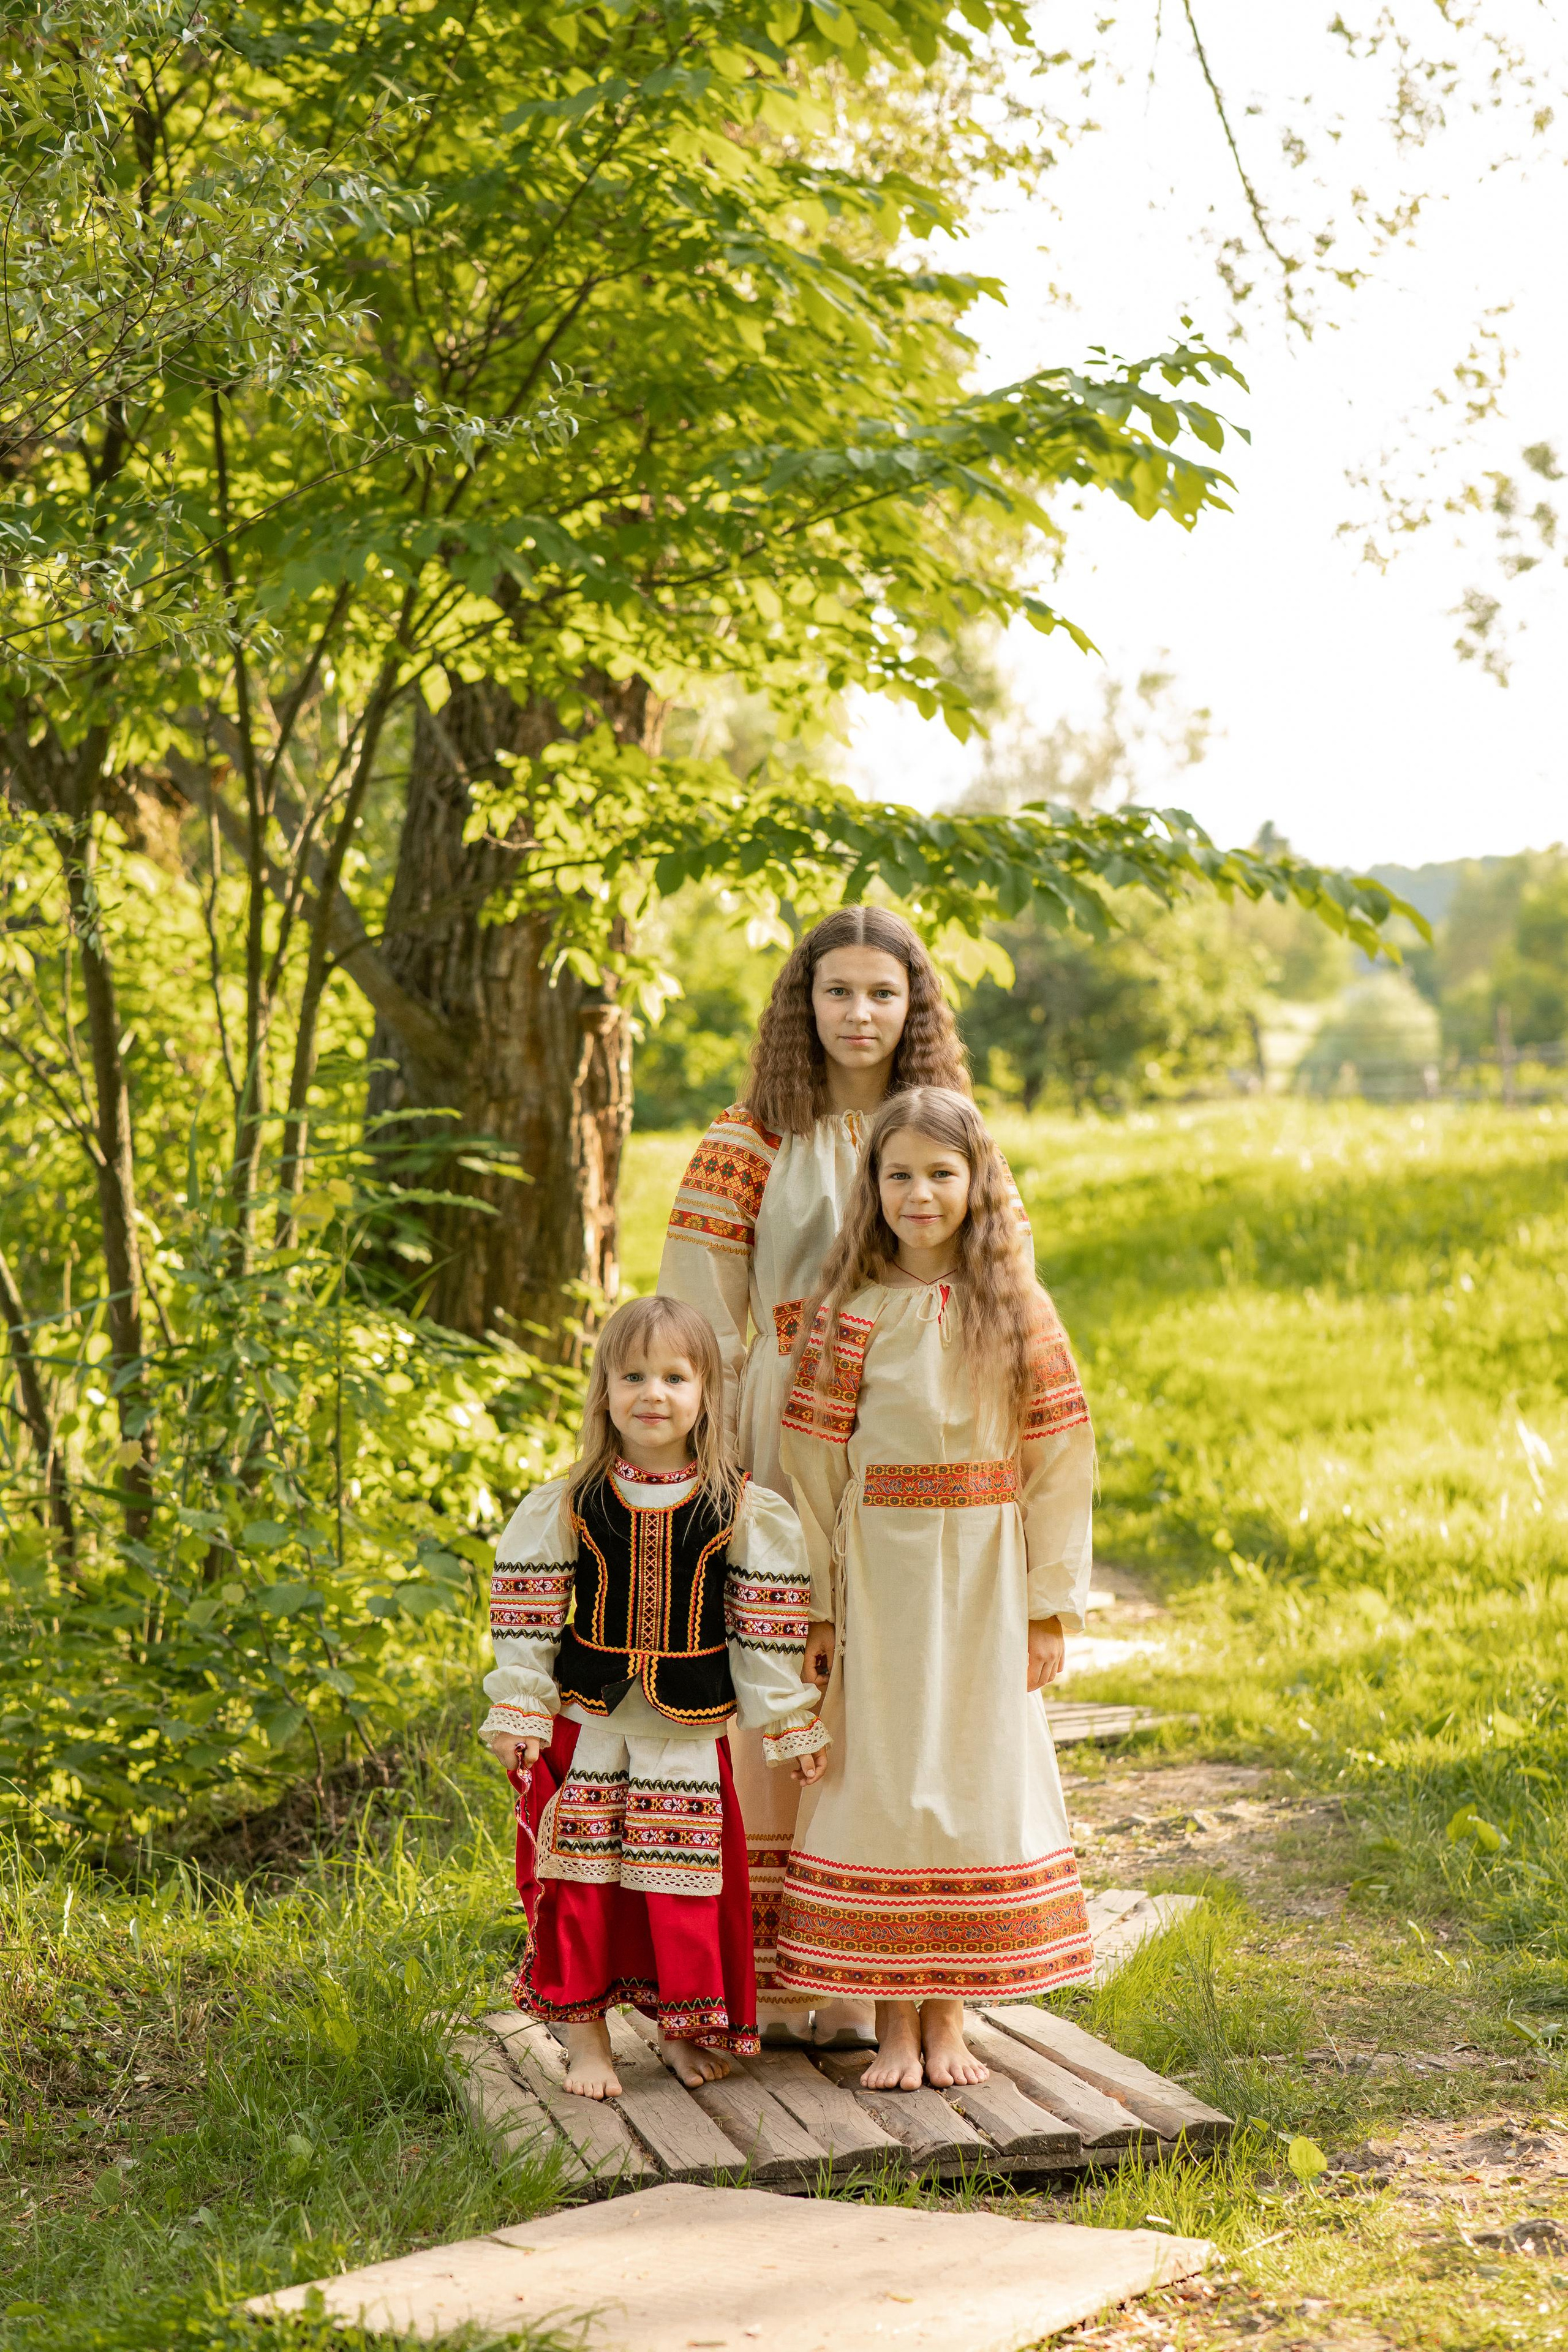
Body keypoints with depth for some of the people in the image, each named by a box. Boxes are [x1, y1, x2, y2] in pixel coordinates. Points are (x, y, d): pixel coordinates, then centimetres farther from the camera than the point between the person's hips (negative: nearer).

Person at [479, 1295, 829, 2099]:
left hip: (690, 1726, 0)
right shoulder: (567, 1505, -2)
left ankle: (682, 2025, 22)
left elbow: (766, 1622, 4)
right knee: (583, 1874, 3)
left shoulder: (741, 1509, -1)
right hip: (589, 1719, 0)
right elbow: (526, 1615, 2)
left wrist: (785, 1720, 5)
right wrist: (519, 1714, -2)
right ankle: (584, 2032, 15)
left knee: (686, 1875, 4)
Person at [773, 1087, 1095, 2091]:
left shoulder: (1019, 1311, -1)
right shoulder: (852, 1313, -2)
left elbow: (1059, 1461, 1)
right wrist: (816, 1607, -3)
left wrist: (1051, 1603, -2)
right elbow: (815, 1467, -1)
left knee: (978, 1775, 4)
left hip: (986, 1577, 1)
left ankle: (948, 2017, 15)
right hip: (879, 1574, -1)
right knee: (883, 1779, 2)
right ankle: (895, 2018, 11)